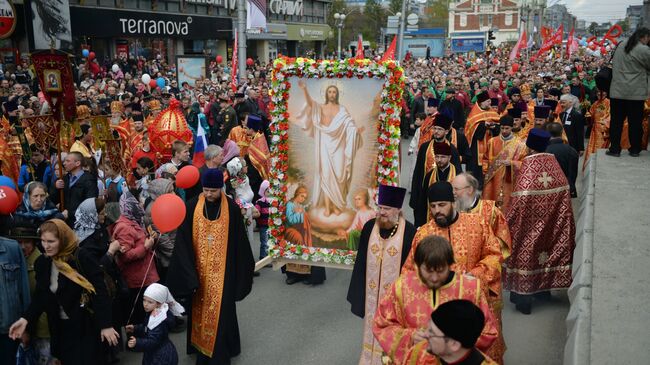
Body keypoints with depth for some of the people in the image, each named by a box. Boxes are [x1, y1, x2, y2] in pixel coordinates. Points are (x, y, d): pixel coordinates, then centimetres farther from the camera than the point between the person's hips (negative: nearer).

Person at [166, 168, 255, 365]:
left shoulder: (232, 208, -7)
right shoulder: (192, 207, -6)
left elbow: (239, 241, 1)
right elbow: (183, 241, -6)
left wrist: (244, 267, 7)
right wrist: (188, 272, -11)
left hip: (222, 271, -1)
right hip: (198, 269, 1)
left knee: (220, 312, 2)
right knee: (200, 310, 13)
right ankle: (201, 349, 30)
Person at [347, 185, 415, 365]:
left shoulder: (409, 231, -14)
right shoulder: (369, 227, -3)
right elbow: (361, 260, 4)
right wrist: (358, 290, 4)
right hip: (372, 290, 4)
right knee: (373, 323, 17)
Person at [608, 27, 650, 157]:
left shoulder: (621, 45, 6)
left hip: (617, 91, 4)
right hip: (636, 92, -4)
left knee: (616, 120, 8)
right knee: (635, 122, 7)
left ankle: (614, 149, 9)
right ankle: (635, 149, 15)